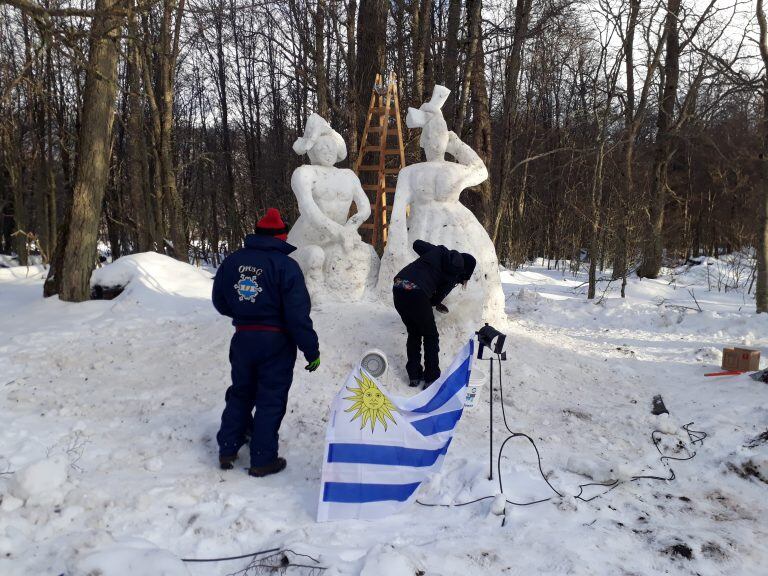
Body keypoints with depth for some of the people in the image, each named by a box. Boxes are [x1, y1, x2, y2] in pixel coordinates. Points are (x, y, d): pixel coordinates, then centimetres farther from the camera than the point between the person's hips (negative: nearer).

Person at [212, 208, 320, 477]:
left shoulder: (232, 261, 2)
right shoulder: (285, 265, -14)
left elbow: (220, 302, 11)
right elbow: (298, 314, -18)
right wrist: (312, 350, -12)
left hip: (242, 339, 5)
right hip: (276, 342, -5)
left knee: (240, 394, 21)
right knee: (270, 400, 6)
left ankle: (227, 450, 27)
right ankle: (262, 460, 12)